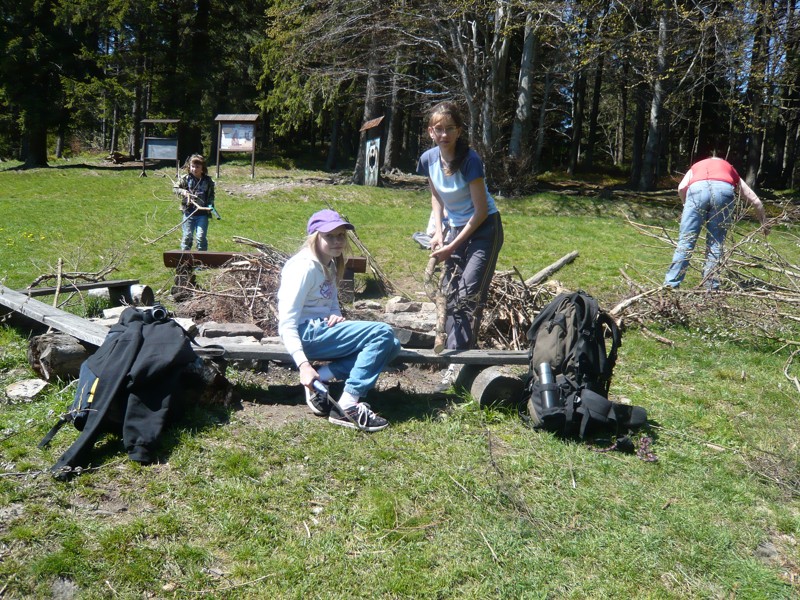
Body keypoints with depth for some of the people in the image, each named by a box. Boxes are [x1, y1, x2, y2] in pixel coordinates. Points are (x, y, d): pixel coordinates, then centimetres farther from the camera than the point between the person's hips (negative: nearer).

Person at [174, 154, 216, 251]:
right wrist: (183, 192, -11)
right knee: (187, 236, 7)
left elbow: (211, 194, 9)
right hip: (189, 212, 1)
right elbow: (176, 188, 9)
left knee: (201, 236, -2)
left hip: (203, 213, 0)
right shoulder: (185, 178, -1)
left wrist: (210, 204, -7)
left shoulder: (208, 181, 0)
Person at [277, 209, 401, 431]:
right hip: (307, 333, -9)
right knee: (383, 333, -19)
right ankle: (347, 406, -21)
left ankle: (321, 377, -10)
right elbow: (286, 323, -20)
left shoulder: (330, 264, 13)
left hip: (323, 329, 9)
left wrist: (336, 316, -6)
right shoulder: (305, 266, -14)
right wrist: (303, 365, -29)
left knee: (391, 345, -4)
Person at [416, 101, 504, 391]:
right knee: (452, 294, 7)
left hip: (484, 228, -7)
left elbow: (481, 210, -19)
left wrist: (453, 246, -17)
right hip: (455, 228, 7)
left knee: (469, 293, -17)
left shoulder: (469, 159, -22)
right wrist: (438, 233, -1)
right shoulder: (429, 159, -5)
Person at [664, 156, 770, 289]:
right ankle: (711, 286, 6)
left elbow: (681, 188, 15)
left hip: (697, 188, -1)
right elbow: (755, 200, 37)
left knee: (686, 240, 2)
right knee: (715, 243, 10)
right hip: (724, 189, 1)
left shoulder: (696, 166, 38)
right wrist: (764, 223, 48)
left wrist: (687, 206, 28)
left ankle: (671, 284, -1)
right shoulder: (731, 170, 40)